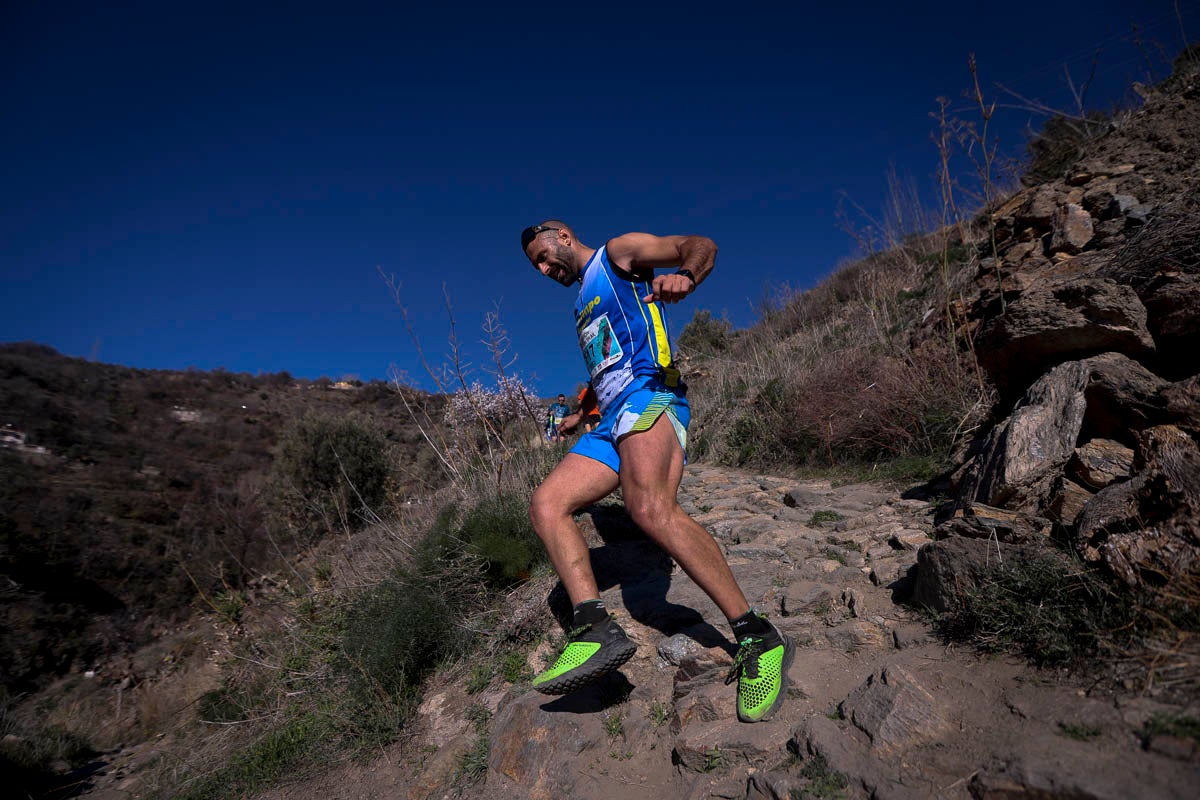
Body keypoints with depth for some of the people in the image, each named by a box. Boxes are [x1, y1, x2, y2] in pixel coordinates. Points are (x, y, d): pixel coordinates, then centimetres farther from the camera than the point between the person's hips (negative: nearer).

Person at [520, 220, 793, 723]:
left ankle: (759, 639, -27)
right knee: (546, 504, -9)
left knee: (651, 509, -33)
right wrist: (577, 415, 45)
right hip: (611, 422, 9)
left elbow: (701, 245, -5)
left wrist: (683, 276, -27)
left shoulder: (618, 253, 11)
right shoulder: (584, 305, 35)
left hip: (648, 394, -9)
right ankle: (596, 630, -19)